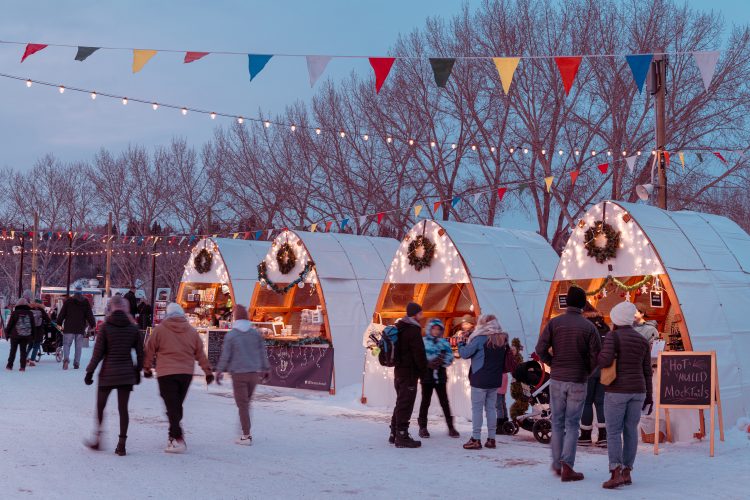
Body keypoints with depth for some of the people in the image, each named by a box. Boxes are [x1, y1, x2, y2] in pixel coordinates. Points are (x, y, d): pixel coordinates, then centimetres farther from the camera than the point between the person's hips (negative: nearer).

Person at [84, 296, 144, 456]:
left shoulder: (105, 327, -7)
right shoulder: (133, 328, 1)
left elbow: (98, 352, -8)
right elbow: (140, 353, 5)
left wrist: (90, 371, 0)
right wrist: (137, 371, 17)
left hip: (108, 373, -2)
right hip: (127, 374, 2)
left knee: (100, 406, 14)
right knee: (123, 408, 5)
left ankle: (97, 438, 17)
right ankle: (122, 444, 4)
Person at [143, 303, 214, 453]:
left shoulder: (160, 329, 1)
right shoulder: (192, 331, 9)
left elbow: (150, 350, 6)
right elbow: (200, 353, 13)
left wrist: (147, 368, 19)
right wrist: (208, 372, 19)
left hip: (166, 373, -4)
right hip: (186, 373, 4)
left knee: (172, 407, -5)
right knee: (177, 405, 17)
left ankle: (178, 439, -14)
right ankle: (174, 434, 22)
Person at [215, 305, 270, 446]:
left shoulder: (230, 335, -7)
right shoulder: (257, 333, 2)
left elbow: (225, 356, -6)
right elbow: (263, 353, 7)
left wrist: (219, 371, 6)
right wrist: (265, 369, 18)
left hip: (238, 374, -3)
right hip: (254, 373, 4)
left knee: (242, 404, 0)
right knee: (247, 402, 17)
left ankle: (246, 436, -3)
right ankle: (246, 431, 18)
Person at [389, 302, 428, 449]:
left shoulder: (398, 328, 14)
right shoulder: (413, 330, -15)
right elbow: (419, 354, -16)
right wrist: (424, 370, -4)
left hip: (399, 371, 9)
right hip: (409, 373, -9)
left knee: (400, 403, 17)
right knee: (405, 405, -6)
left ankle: (394, 434, 23)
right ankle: (402, 436, -5)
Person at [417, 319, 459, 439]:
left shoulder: (444, 342, 8)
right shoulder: (423, 341, 1)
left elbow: (450, 357, -1)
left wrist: (442, 361, -19)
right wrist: (429, 363, -20)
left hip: (440, 376, 2)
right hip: (427, 375, -2)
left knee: (444, 402, 4)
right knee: (425, 401, 6)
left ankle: (450, 427, 10)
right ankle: (423, 427, 14)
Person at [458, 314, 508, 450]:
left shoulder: (480, 339, -14)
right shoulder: (502, 339, 7)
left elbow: (465, 353, -12)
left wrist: (461, 344, 8)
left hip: (480, 380, -6)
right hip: (495, 380, 6)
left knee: (477, 408, -1)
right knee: (491, 408, 12)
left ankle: (476, 439, -1)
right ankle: (491, 439, 14)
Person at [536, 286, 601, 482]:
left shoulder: (554, 322, -3)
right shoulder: (589, 327, -5)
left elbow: (540, 349, -8)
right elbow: (596, 356, -8)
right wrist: (587, 371, 12)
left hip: (557, 380, 2)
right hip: (578, 382, -1)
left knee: (557, 423, 13)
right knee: (572, 425, 4)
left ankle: (557, 465, 18)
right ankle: (567, 467, -3)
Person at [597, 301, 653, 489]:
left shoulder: (612, 337, -10)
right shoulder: (642, 340, 7)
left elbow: (605, 361, -23)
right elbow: (647, 371, 8)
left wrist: (599, 358, 1)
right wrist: (648, 396, 13)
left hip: (617, 390, -5)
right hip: (637, 390, 5)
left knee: (613, 432, -2)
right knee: (630, 431, 12)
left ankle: (616, 475, -12)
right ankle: (626, 473, 12)